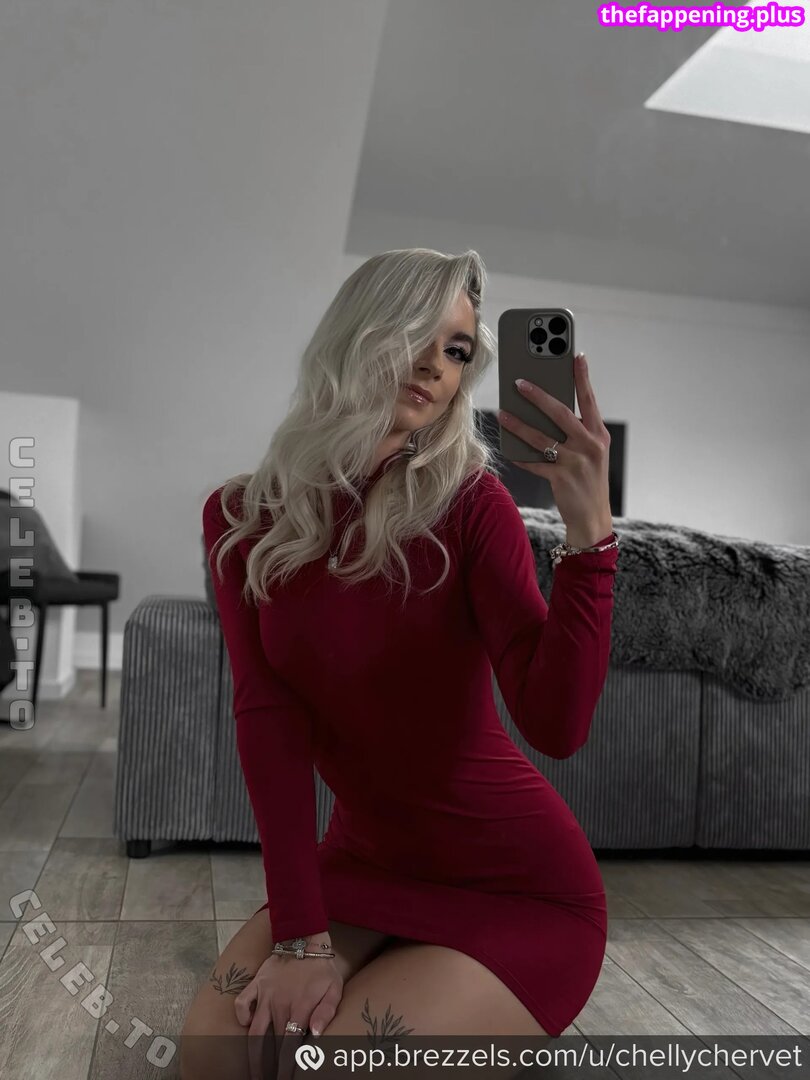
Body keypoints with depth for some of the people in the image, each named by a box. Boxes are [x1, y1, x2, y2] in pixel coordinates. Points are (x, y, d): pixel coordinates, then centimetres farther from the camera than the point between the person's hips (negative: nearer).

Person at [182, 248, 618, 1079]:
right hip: (364, 863, 3)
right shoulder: (243, 518, -7)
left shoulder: (468, 503, -16)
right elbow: (268, 718, -14)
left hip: (519, 888, -2)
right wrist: (301, 934, -18)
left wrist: (588, 528, -37)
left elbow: (555, 726, -26)